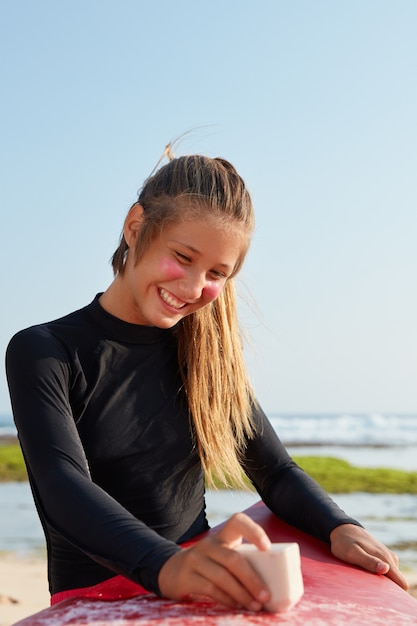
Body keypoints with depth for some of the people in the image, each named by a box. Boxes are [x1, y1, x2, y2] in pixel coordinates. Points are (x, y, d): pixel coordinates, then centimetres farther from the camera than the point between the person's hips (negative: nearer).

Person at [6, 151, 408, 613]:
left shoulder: (207, 353, 9)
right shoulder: (43, 352, -5)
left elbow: (275, 471, 8)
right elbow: (64, 490, -20)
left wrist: (340, 528, -13)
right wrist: (167, 566, -38)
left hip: (197, 596, 2)